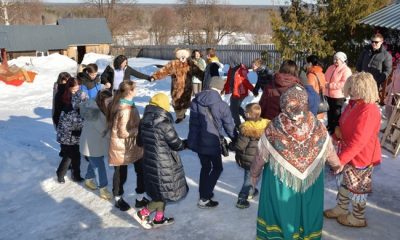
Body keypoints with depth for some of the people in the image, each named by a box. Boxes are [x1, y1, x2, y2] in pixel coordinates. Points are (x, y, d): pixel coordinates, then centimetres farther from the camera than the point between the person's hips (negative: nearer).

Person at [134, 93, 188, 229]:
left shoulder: (144, 121, -1)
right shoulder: (164, 123, -22)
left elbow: (140, 142, 11)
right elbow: (176, 145, -13)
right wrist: (186, 143, 7)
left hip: (150, 162, 8)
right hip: (164, 164, -8)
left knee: (160, 192, 22)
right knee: (167, 193, 10)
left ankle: (159, 219, 31)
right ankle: (143, 214, 8)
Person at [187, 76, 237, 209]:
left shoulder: (195, 101, -1)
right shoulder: (222, 105, -15)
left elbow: (192, 122, 7)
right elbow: (229, 126, -6)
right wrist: (236, 141, 10)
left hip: (197, 140, 5)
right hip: (212, 142, -5)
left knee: (205, 167, 22)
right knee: (217, 168, 13)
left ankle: (204, 194, 29)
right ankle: (204, 199, 9)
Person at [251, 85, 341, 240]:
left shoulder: (274, 128, -22)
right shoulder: (317, 127, -16)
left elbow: (262, 156, -9)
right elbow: (329, 150, 2)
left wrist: (254, 173, 9)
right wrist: (336, 165, 23)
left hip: (280, 181, -1)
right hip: (310, 180, 2)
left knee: (281, 211, 17)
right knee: (306, 210, 21)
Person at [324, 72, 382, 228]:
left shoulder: (368, 111, -30)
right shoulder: (355, 103, 0)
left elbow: (358, 141, -33)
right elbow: (345, 126, 18)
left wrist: (340, 159, -34)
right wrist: (338, 131, -1)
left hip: (361, 157, -9)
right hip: (348, 153, 9)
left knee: (357, 187, 10)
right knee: (345, 182, 23)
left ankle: (358, 218, 30)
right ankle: (341, 208, 42)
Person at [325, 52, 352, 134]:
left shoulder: (346, 70, -12)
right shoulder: (331, 67, 12)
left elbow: (344, 83, -23)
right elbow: (325, 77, 18)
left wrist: (331, 85, -23)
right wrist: (325, 84, -5)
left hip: (338, 96, -7)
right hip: (328, 95, 8)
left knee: (336, 115, 2)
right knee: (329, 113, 20)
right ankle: (330, 127, 35)